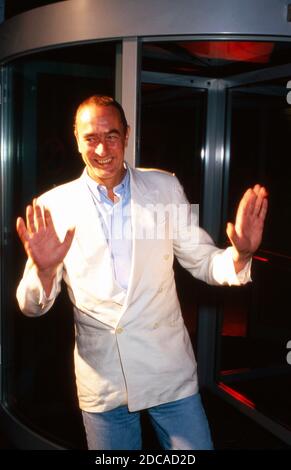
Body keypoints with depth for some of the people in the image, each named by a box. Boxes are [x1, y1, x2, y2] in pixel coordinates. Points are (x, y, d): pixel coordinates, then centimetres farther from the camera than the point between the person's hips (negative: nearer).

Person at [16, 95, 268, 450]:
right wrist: (44, 270, -27)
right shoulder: (54, 206, -5)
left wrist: (239, 255, -18)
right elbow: (31, 306, -5)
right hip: (101, 381, 0)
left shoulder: (165, 188, 0)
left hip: (170, 372, 1)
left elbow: (202, 262, 4)